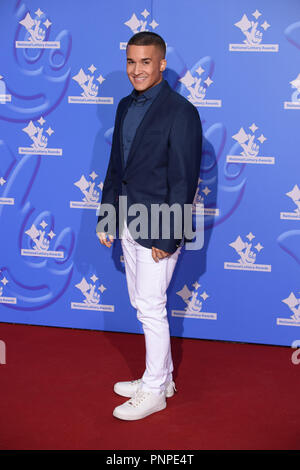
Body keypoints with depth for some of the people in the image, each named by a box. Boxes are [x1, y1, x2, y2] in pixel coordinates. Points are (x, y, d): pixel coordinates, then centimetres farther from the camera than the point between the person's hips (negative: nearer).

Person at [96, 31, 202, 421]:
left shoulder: (180, 112, -14)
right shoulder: (126, 106, 11)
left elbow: (184, 180, -17)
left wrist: (167, 237, -18)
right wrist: (107, 219, 14)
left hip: (159, 229, -8)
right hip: (128, 224, 8)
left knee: (151, 308, 0)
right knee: (142, 304, 16)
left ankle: (154, 392, 16)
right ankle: (162, 376, 32)